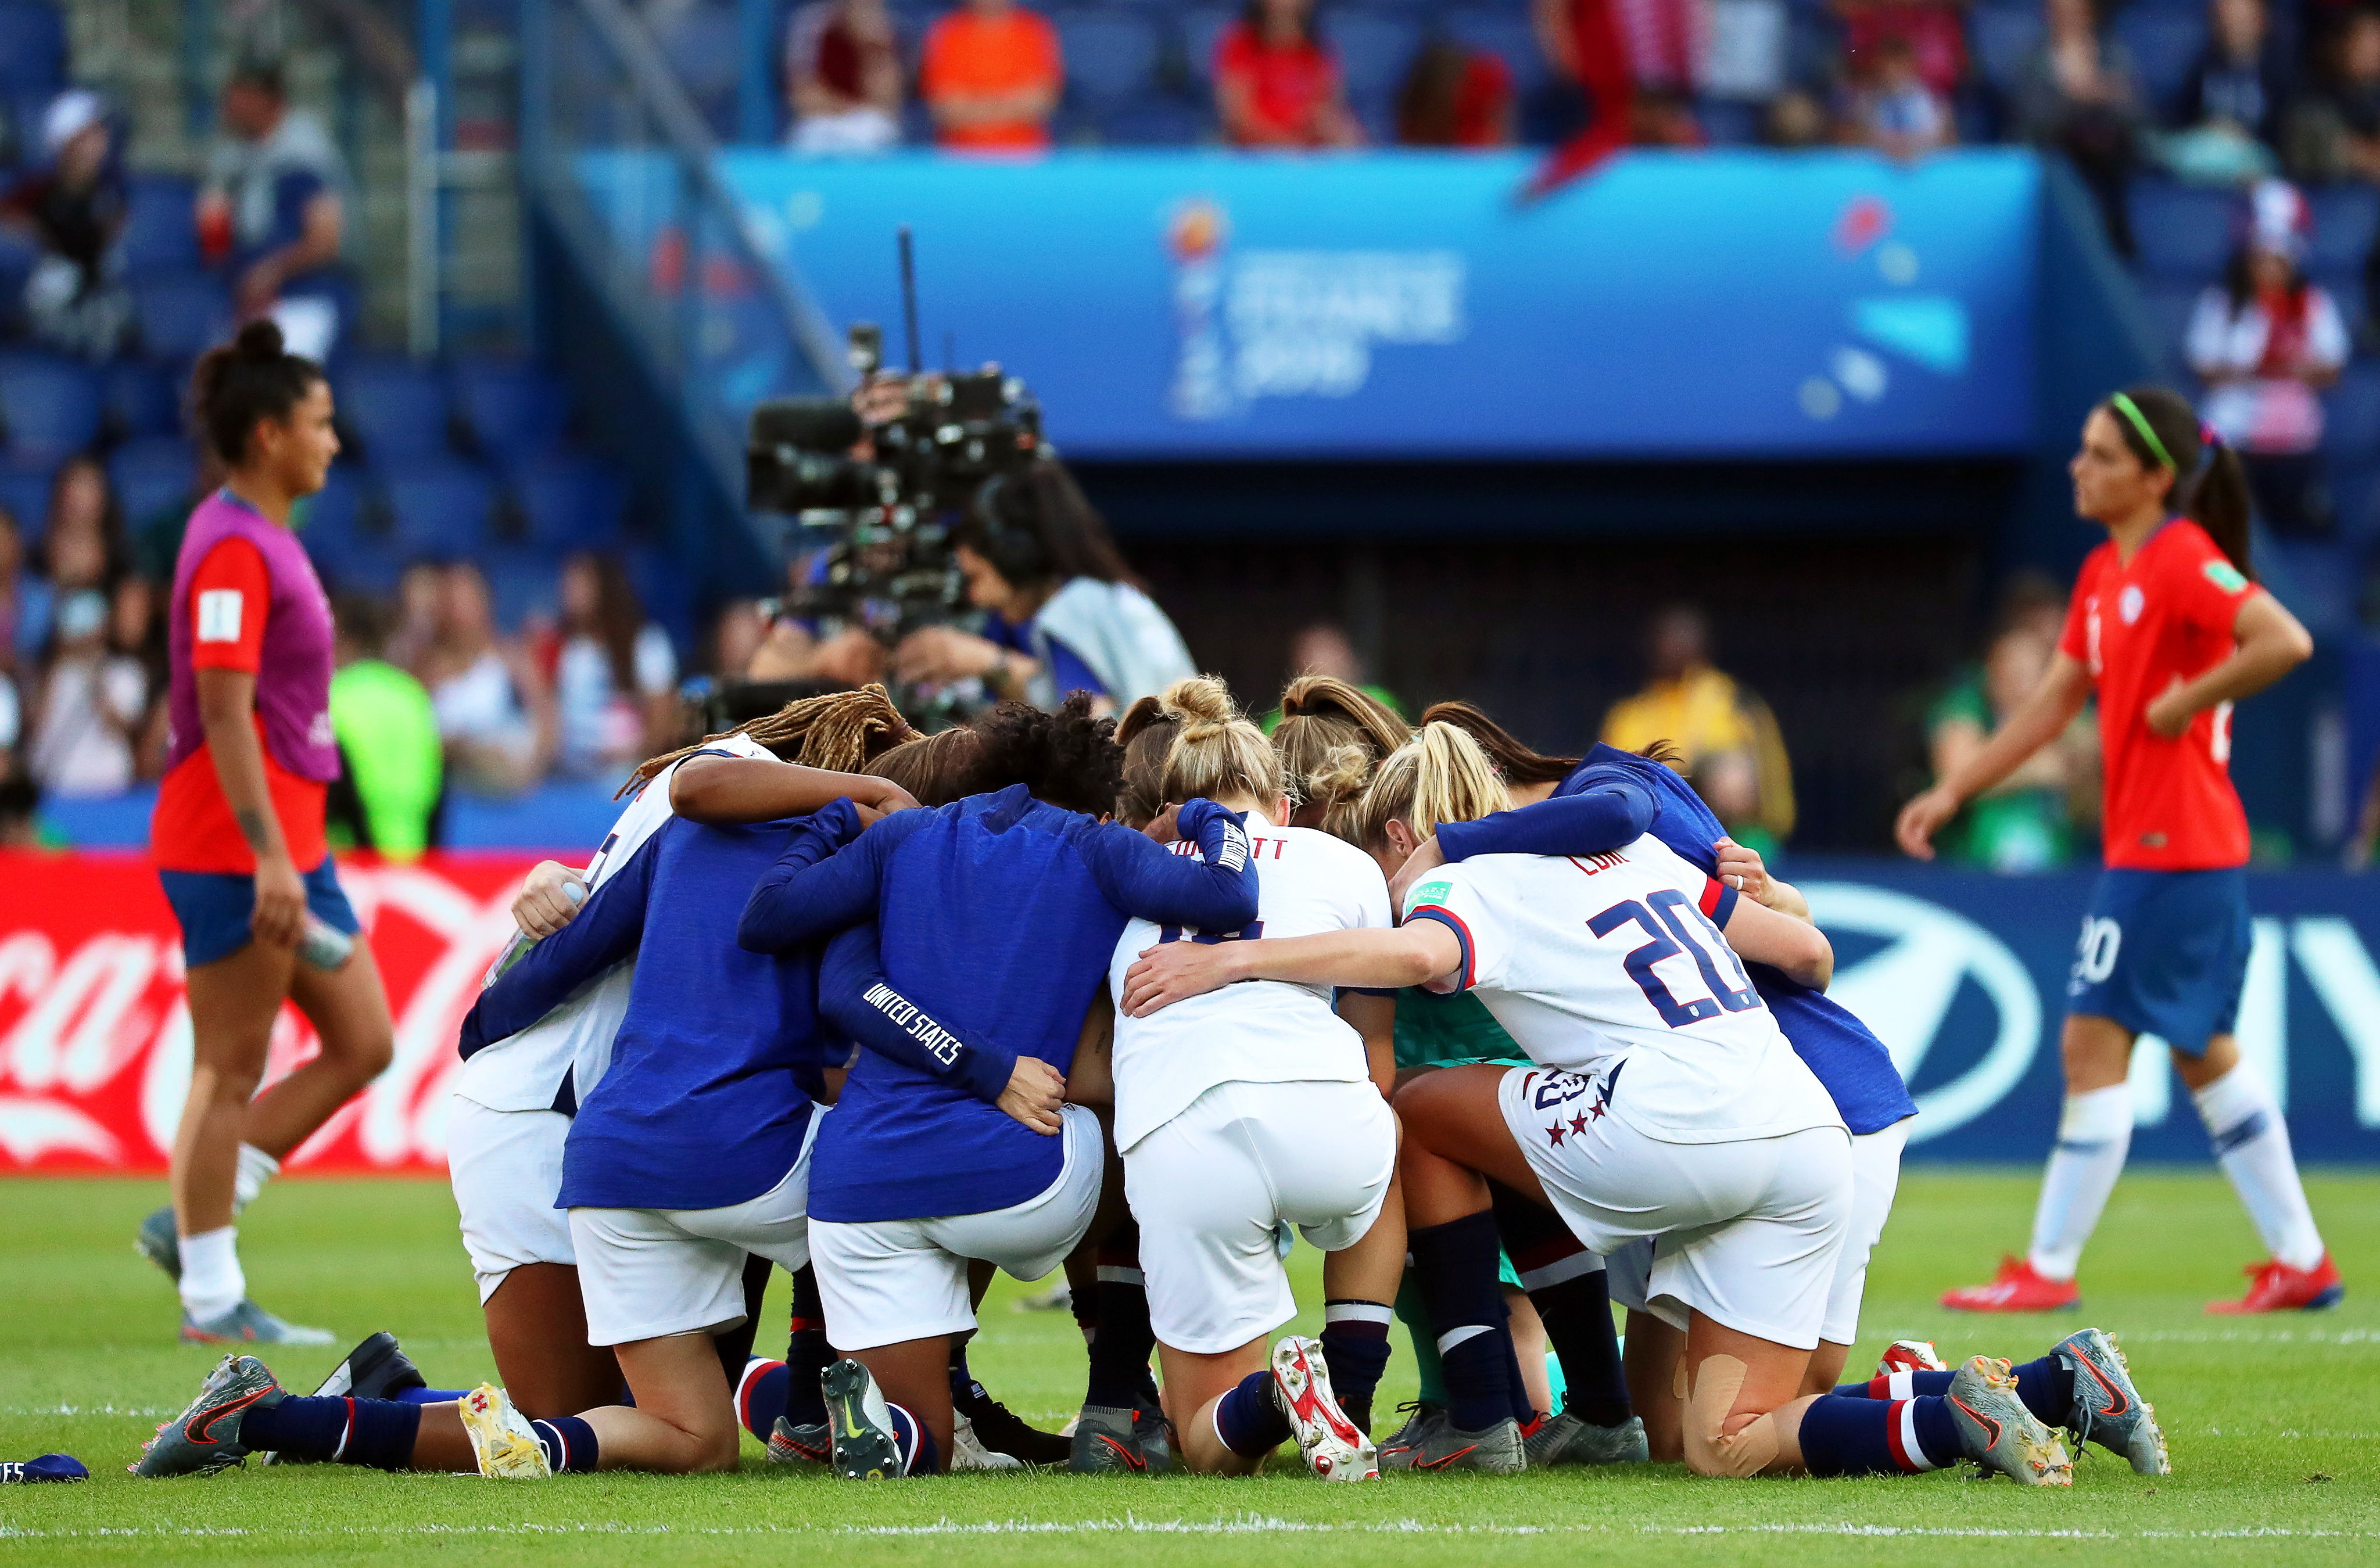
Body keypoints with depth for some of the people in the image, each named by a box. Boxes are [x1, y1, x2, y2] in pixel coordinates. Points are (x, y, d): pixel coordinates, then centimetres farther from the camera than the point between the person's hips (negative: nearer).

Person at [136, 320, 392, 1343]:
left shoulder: (267, 541, 16)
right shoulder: (232, 549, -14)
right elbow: (223, 715, -21)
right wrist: (270, 859, -25)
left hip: (287, 844, 10)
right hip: (232, 843, -10)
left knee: (363, 1045, 8)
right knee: (230, 1066, -4)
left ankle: (191, 1222, 12)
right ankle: (211, 1298, 2)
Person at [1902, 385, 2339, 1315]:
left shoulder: (2185, 562, -15)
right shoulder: (2105, 574, 14)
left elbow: (2285, 643, -29)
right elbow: (2054, 702, 19)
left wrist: (2190, 700, -20)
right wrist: (1953, 792, 15)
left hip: (2170, 851, -10)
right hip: (2154, 846, 10)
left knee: (2093, 1044, -7)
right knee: (2203, 1054, 14)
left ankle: (2049, 1271, -3)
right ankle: (2301, 1263, 18)